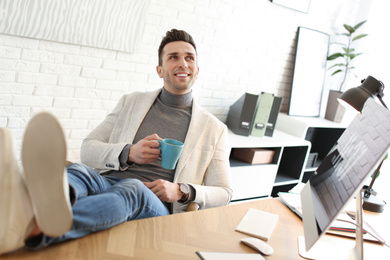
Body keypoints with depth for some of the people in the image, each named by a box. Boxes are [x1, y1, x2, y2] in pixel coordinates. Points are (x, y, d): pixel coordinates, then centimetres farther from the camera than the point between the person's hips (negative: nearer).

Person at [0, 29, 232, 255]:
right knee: (78, 172, -31)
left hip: (156, 206, -1)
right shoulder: (131, 102, 18)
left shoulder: (214, 129, 13)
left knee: (133, 189, -36)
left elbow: (223, 193, 12)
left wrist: (181, 191, -8)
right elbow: (88, 150, 14)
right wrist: (128, 153, -7)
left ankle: (36, 228, -63)